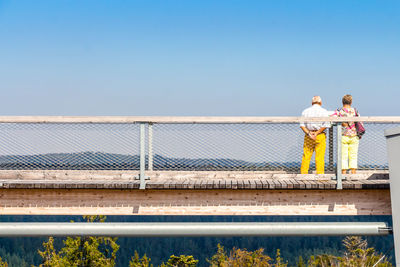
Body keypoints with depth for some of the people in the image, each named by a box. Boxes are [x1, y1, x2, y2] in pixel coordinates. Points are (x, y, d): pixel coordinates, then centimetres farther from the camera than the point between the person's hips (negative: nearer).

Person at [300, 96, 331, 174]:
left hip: (308, 136, 2)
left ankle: (303, 174, 9)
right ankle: (320, 174, -1)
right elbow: (326, 125, -10)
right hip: (320, 136, -2)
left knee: (306, 156, 7)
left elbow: (302, 125, 0)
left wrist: (308, 133, -9)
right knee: (320, 157, 0)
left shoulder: (305, 111, 8)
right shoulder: (324, 111, -1)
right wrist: (317, 133, -9)